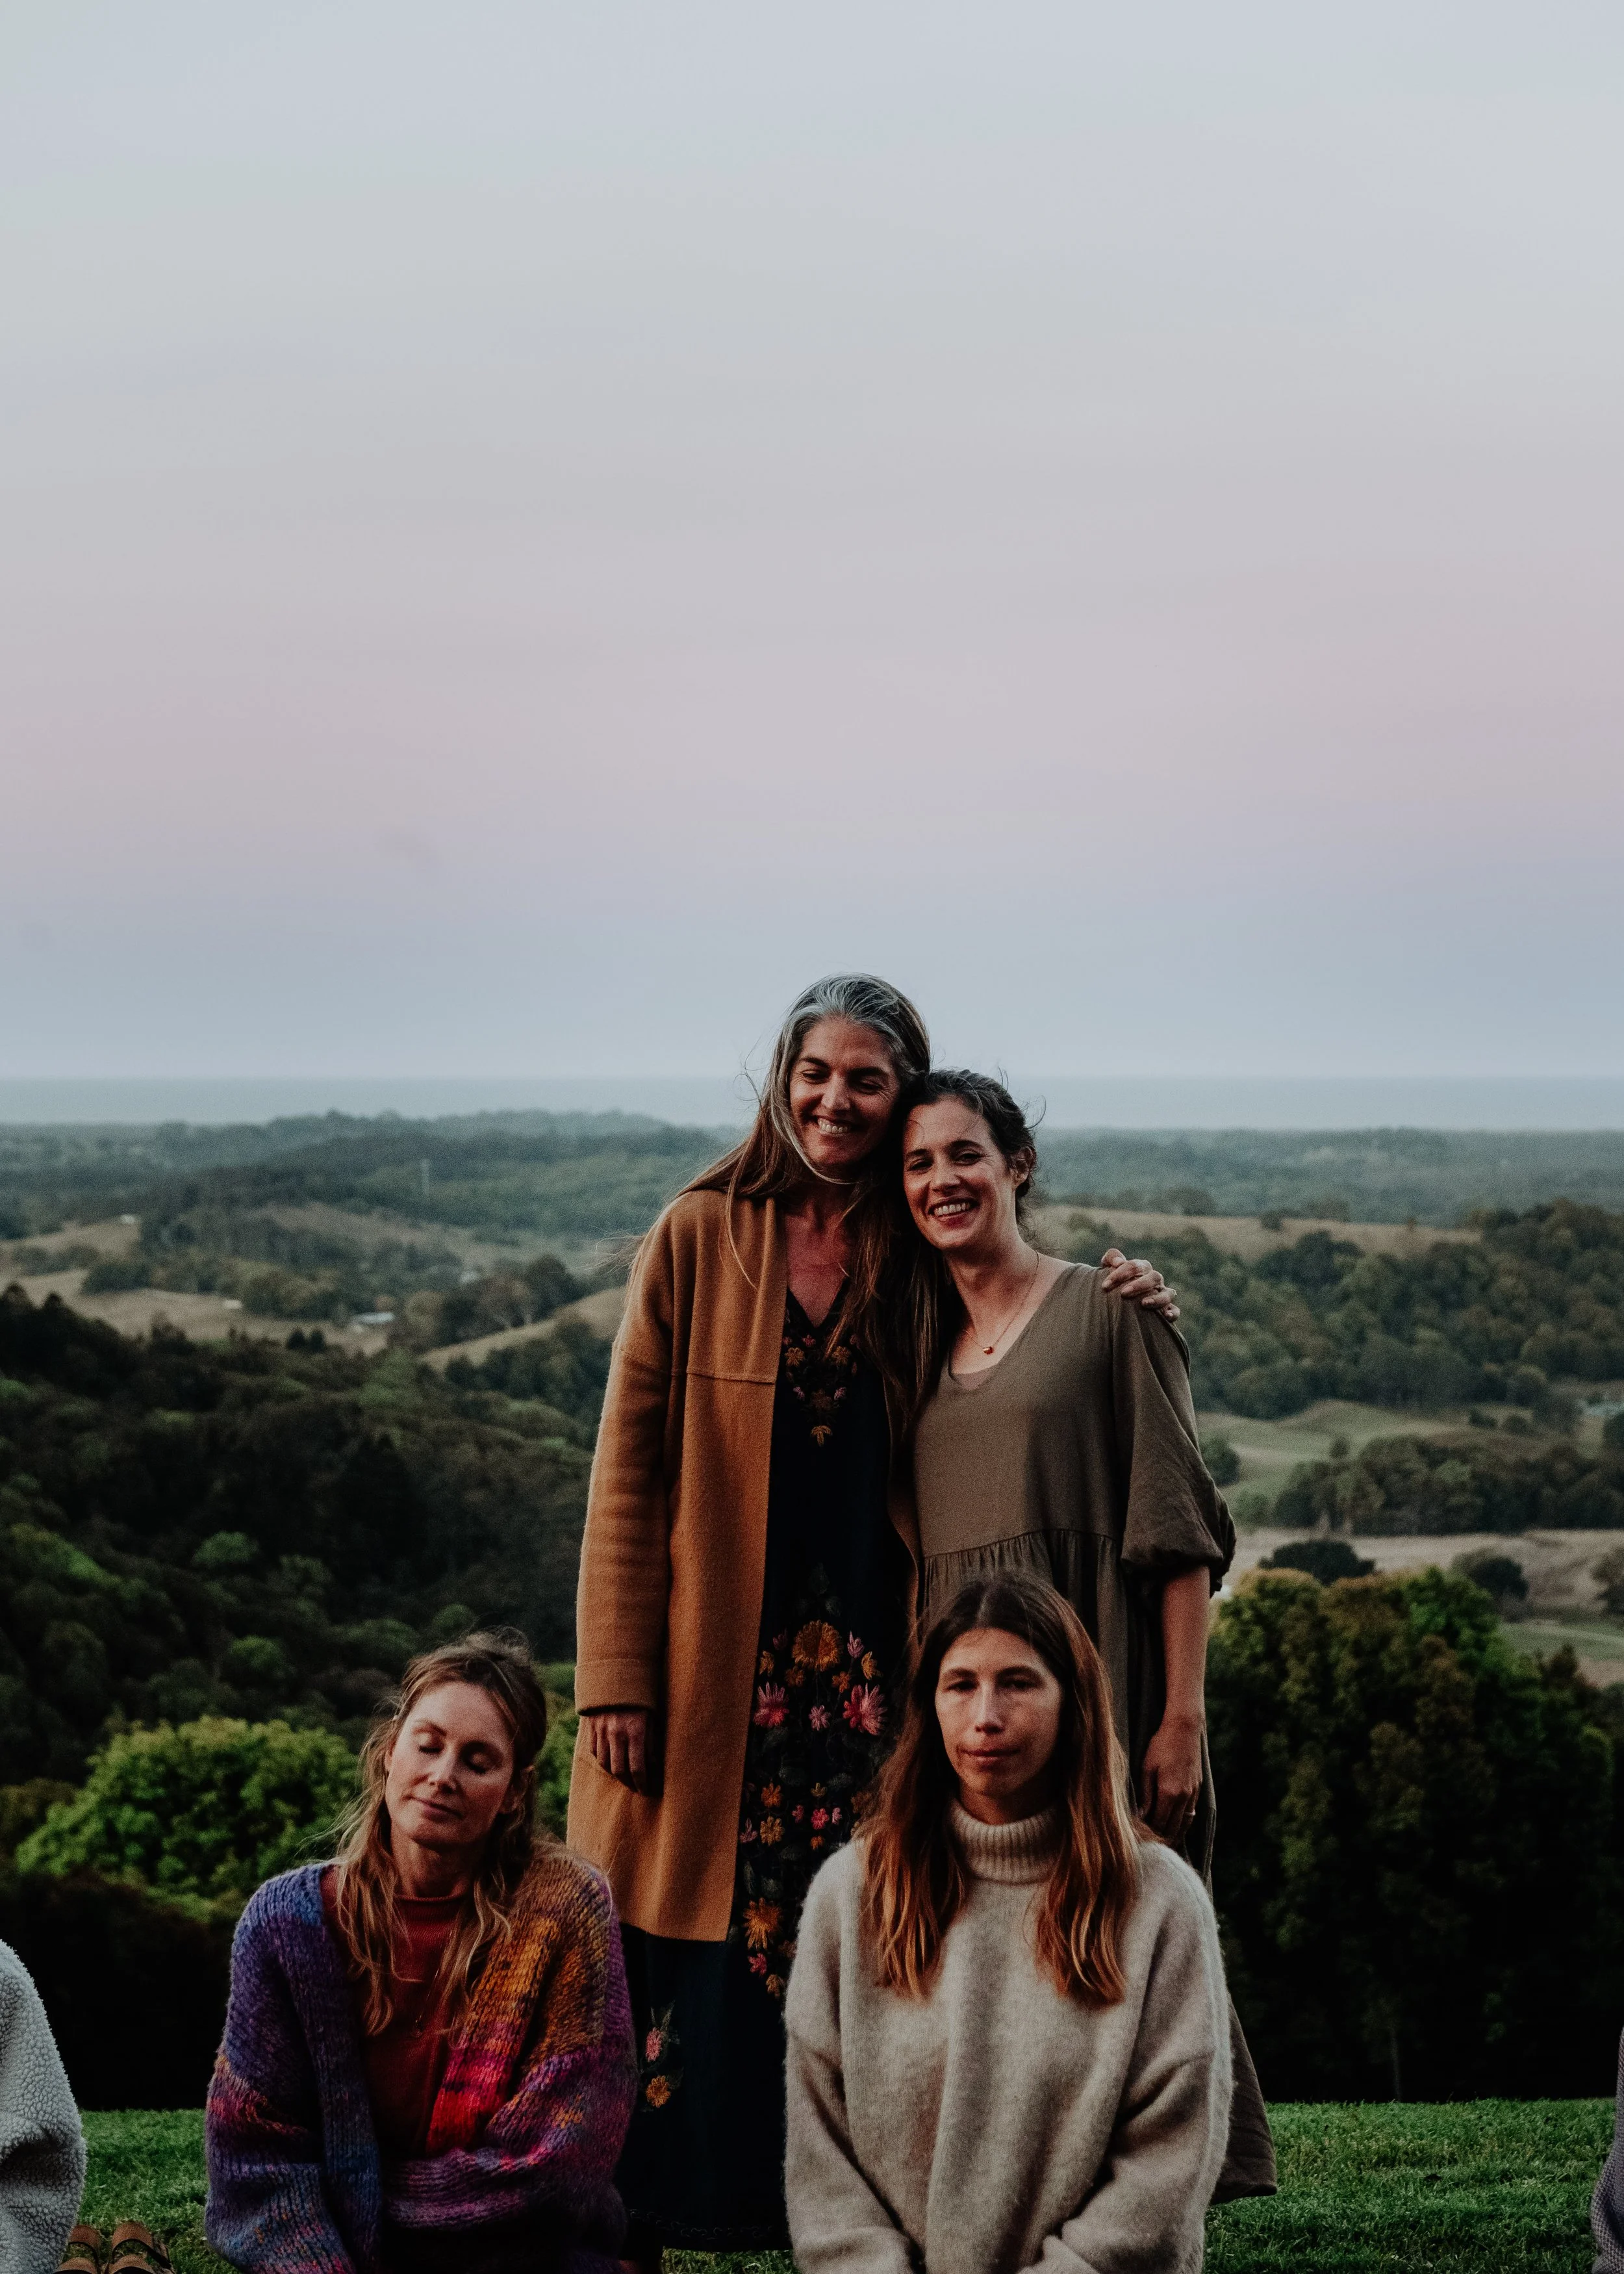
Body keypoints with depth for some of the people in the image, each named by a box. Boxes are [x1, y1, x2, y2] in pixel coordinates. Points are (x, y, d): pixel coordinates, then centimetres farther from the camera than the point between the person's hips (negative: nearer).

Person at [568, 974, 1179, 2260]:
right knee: (690, 1966, 1)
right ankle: (638, 2229, 13)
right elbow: (628, 1472, -1)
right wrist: (617, 1680, -7)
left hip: (870, 1668, 2)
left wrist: (1121, 1315, -4)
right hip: (714, 1662, -2)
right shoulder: (700, 1237, 0)